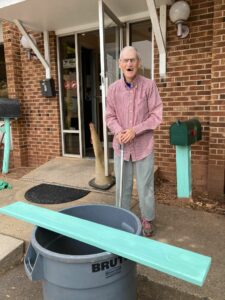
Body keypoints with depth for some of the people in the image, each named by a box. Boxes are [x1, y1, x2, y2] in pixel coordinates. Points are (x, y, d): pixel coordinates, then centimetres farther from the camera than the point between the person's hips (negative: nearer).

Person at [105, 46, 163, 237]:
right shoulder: (113, 88, 0)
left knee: (145, 186, 9)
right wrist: (118, 131, -14)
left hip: (143, 146, -2)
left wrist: (135, 130, -17)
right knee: (122, 185, 15)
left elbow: (156, 115, -7)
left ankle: (147, 219, 31)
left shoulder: (149, 85, -8)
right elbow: (110, 116, 6)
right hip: (121, 146, 3)